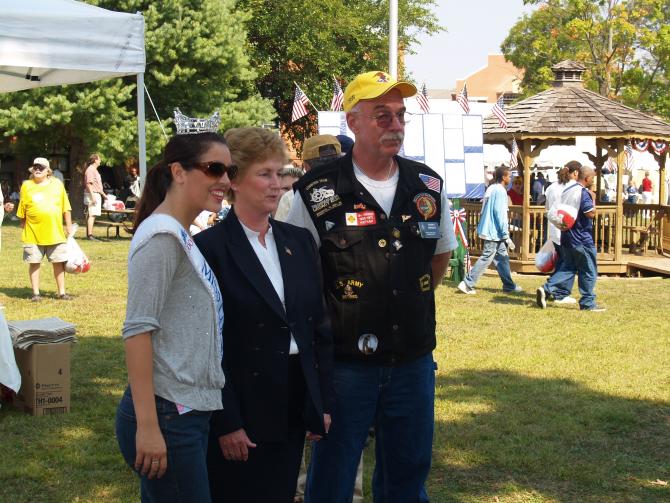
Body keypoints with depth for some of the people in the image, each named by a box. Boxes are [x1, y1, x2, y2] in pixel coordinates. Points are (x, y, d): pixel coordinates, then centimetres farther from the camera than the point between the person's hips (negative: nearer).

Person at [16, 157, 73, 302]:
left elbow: (66, 207, 7)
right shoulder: (27, 186, 1)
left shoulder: (57, 184, 5)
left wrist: (69, 225, 6)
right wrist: (23, 226, 3)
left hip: (55, 233, 1)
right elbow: (22, 211, 4)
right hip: (33, 234, -1)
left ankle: (61, 292, 13)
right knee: (34, 263, 4)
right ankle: (36, 293, 12)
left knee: (58, 262, 5)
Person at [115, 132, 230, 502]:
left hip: (189, 413, 9)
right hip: (167, 415, -9)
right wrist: (147, 426, -22)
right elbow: (138, 330, -19)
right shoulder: (162, 236, -13)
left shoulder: (182, 237, 15)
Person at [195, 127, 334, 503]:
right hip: (241, 408, -5)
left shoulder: (300, 241, 8)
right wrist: (226, 422, -14)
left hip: (294, 407, 5)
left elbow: (320, 326, 11)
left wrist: (324, 402, 7)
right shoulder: (210, 247, -10)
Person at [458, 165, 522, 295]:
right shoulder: (500, 191, -15)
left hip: (489, 229, 10)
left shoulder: (491, 189, 12)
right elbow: (500, 213, -19)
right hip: (494, 232, -10)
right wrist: (506, 235, -17)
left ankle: (509, 285, 18)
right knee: (486, 258, -6)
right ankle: (467, 283, -6)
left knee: (502, 257, 13)